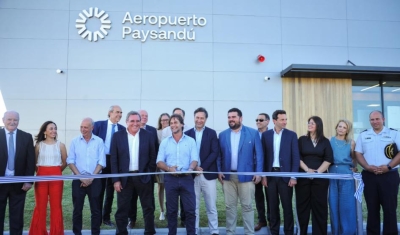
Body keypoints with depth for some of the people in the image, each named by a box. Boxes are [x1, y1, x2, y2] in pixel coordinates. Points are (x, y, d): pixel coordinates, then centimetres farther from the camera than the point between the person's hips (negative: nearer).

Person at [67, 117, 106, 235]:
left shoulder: (99, 141, 1)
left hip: (95, 180, 0)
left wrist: (91, 178, -10)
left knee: (96, 209, 3)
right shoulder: (75, 141, 3)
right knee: (77, 209, 7)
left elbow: (101, 162, -1)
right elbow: (70, 161, 0)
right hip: (78, 180, 1)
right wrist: (80, 177, -9)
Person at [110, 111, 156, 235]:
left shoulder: (148, 135, 1)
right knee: (122, 209, 8)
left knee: (148, 207, 10)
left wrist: (151, 175, 0)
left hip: (144, 177, 1)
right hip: (124, 178, 0)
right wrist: (116, 179, -6)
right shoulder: (118, 136, 0)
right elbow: (114, 159, -2)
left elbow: (152, 157, 4)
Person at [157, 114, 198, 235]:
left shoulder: (190, 141, 5)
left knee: (190, 209, -1)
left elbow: (194, 159, -2)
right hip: (170, 178, 1)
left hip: (186, 178, -1)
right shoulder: (165, 142, 8)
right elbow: (159, 162, 4)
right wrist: (169, 168, -16)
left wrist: (190, 169, -23)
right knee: (171, 210, 9)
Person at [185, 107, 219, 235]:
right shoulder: (187, 133, 6)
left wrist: (202, 167, -14)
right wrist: (194, 167, -12)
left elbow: (215, 152, -5)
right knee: (194, 206, 8)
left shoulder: (212, 133, 3)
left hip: (208, 173, -1)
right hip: (192, 174, 1)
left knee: (211, 206, 5)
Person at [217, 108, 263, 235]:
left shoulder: (253, 133, -1)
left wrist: (258, 172, -7)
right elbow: (219, 155, 10)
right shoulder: (223, 135, 8)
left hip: (246, 175, -2)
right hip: (228, 176, 3)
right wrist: (219, 171, 0)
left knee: (247, 206, 4)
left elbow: (259, 154, -2)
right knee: (230, 206, 9)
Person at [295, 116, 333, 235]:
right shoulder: (302, 139, 5)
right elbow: (298, 158, 0)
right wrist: (308, 170, -12)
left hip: (320, 177, 0)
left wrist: (317, 172, -10)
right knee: (303, 205, 3)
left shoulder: (325, 141, 6)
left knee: (319, 206, 3)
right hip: (303, 176, 0)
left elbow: (328, 159, 0)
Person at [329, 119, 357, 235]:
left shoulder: (351, 143, 6)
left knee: (347, 205, 1)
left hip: (347, 174, 0)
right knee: (334, 204, 6)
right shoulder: (330, 141, 5)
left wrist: (354, 167, 4)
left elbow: (354, 158, 18)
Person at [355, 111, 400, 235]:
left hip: (389, 175, -2)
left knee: (390, 208, 0)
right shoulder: (363, 135, 11)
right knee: (372, 208, 7)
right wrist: (367, 167, -8)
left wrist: (388, 166, -14)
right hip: (369, 176, 2)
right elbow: (358, 153, 8)